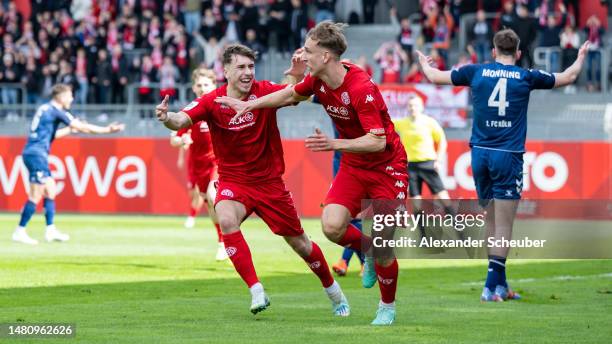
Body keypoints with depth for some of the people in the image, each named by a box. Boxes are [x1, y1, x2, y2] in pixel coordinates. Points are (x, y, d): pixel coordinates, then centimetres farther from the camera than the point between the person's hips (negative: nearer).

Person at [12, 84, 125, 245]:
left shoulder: (45, 109, 17)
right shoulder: (56, 111, -9)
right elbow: (83, 128, -9)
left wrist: (70, 129, 27)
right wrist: (108, 129, -3)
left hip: (32, 153, 10)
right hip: (37, 154, -10)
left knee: (50, 190, 13)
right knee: (35, 196, -8)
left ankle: (50, 230, 12)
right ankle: (20, 231, -6)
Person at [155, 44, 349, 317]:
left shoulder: (264, 92, -11)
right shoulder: (211, 102, -13)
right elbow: (182, 121, -26)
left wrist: (298, 76, -43)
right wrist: (167, 118, -48)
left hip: (269, 182, 1)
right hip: (233, 180, -1)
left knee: (300, 244, 9)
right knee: (226, 220, -33)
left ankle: (332, 289, 37)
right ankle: (256, 292, -27)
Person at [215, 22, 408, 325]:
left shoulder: (361, 88, -29)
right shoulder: (318, 81, -5)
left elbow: (378, 141, -32)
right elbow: (290, 95, 18)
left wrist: (335, 144, -41)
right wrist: (250, 104, 19)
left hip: (386, 166, -6)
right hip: (353, 165, 6)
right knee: (332, 226, -16)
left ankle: (387, 308, 15)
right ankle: (368, 251, 17)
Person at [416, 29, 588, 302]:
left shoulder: (476, 72, 5)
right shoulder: (526, 77, 2)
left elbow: (434, 76, 15)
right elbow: (567, 77, 17)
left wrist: (423, 62, 38)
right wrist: (580, 58, 38)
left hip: (480, 154, 3)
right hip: (508, 156, -3)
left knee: (492, 221, 14)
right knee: (503, 225, -2)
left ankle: (500, 283, 18)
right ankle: (492, 286, -10)